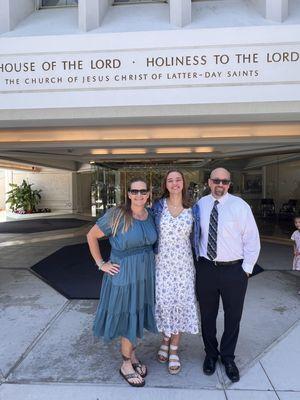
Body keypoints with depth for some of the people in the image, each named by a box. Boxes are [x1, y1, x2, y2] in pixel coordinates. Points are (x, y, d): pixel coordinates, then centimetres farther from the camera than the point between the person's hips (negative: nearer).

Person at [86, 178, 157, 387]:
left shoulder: (150, 215, 0)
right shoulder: (117, 215, -17)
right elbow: (91, 236, -10)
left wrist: (149, 259, 3)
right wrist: (101, 263, -9)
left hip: (146, 272, 5)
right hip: (123, 273, -5)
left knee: (138, 315, 18)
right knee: (127, 317, 7)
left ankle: (132, 356, 40)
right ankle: (126, 365, 29)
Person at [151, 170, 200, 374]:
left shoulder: (192, 209, 2)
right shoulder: (158, 206, 0)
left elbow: (196, 236, 9)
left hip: (184, 263, 1)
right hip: (162, 261, 0)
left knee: (181, 302, 5)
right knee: (164, 301, 3)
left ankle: (174, 350, 23)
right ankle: (166, 338, 33)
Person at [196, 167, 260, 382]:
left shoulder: (240, 206, -8)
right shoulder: (200, 205, 0)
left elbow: (252, 240, -4)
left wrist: (246, 269, -6)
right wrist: (194, 262, 4)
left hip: (234, 270, -1)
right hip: (205, 268, 2)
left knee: (233, 316, 14)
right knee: (207, 315, 16)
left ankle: (228, 357, 39)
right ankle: (210, 354, 41)